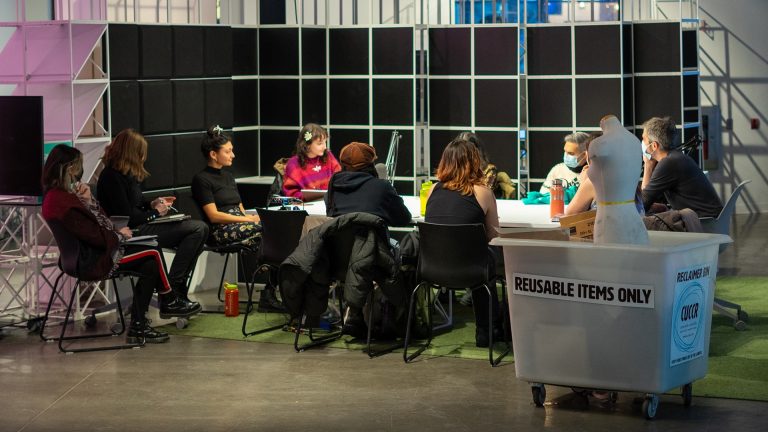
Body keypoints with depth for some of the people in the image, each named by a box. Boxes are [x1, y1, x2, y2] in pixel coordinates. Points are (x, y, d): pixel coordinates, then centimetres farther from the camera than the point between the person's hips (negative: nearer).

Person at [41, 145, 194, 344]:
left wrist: (88, 200, -5)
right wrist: (119, 235, -4)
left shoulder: (56, 194, 9)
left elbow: (97, 222, 12)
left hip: (89, 252, 10)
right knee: (153, 253, -3)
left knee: (150, 265, 4)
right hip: (90, 261, -10)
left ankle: (138, 327, 8)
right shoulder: (62, 201, -24)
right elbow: (94, 236, -21)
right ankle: (170, 302, 16)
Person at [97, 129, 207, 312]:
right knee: (197, 229, -18)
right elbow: (127, 217, -17)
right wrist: (155, 213, -5)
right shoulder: (112, 178, -15)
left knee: (200, 228, -1)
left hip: (140, 227, 10)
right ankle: (172, 289, -14)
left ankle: (178, 290, -3)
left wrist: (152, 204, 10)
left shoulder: (124, 174, 16)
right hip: (132, 233, -10)